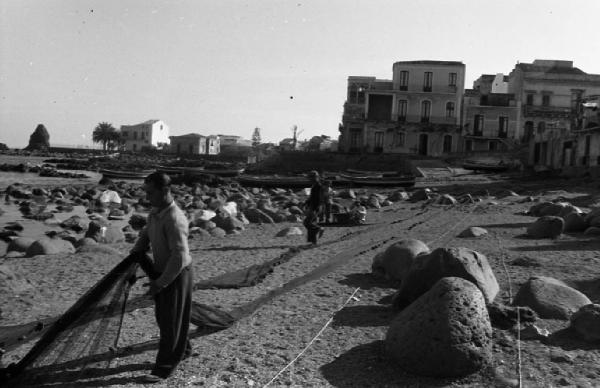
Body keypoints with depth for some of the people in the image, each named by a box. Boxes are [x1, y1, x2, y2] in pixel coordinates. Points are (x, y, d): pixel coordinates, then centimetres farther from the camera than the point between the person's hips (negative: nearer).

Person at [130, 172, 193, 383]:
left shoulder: (174, 219, -28)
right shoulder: (155, 212, 0)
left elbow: (180, 257, -29)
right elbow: (145, 235, 20)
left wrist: (161, 283, -22)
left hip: (176, 276, -9)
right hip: (161, 272, 9)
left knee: (171, 321, 3)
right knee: (162, 316, 21)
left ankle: (163, 368, 16)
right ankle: (183, 350, 41)